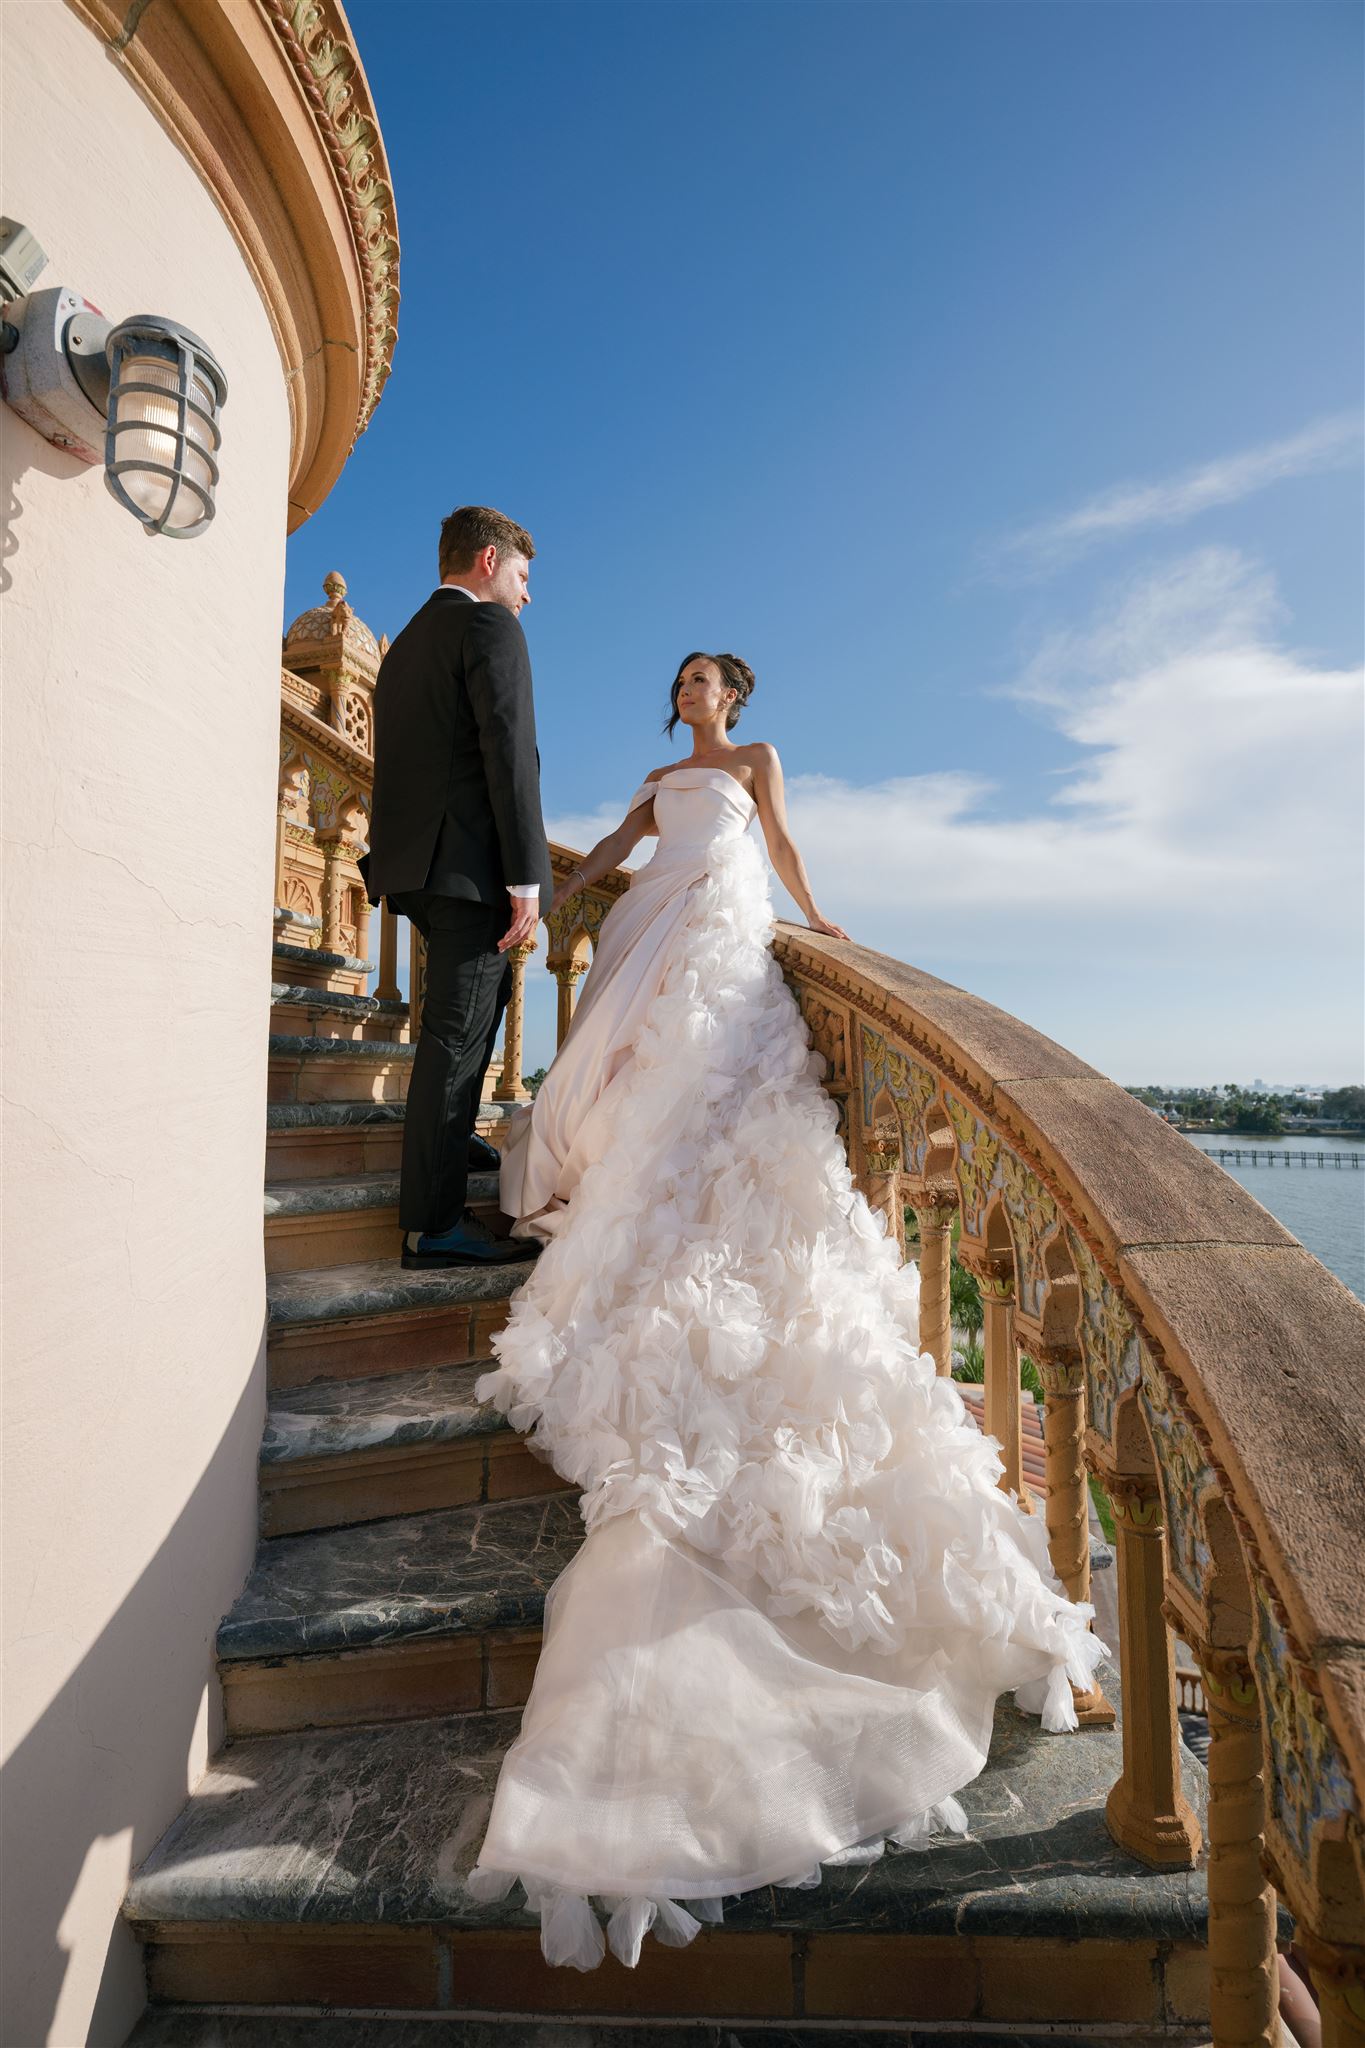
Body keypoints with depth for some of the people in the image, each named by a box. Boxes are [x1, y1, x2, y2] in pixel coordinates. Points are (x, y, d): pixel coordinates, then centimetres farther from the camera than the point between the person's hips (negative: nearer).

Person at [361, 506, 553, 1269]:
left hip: (413, 862, 9)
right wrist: (525, 877, -19)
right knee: (459, 1028, -7)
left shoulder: (407, 643, 22)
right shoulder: (490, 626, -4)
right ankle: (434, 1221, -2)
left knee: (489, 990, 26)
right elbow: (510, 754, -16)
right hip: (471, 862, -9)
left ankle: (450, 1134, 33)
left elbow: (401, 763, 20)